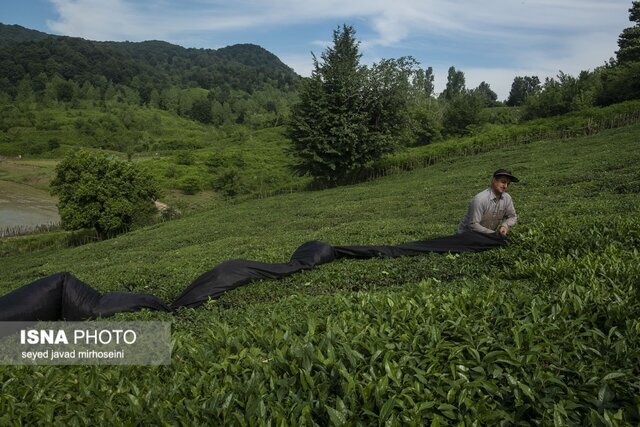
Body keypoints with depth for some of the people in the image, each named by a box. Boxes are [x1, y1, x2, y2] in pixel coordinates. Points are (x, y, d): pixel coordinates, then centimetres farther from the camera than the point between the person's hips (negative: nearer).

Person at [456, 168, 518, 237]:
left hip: (487, 236, 7)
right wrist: (494, 234, -24)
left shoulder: (507, 198, -5)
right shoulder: (479, 199, -24)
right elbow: (473, 225, -26)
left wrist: (505, 226, -13)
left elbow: (513, 217, 7)